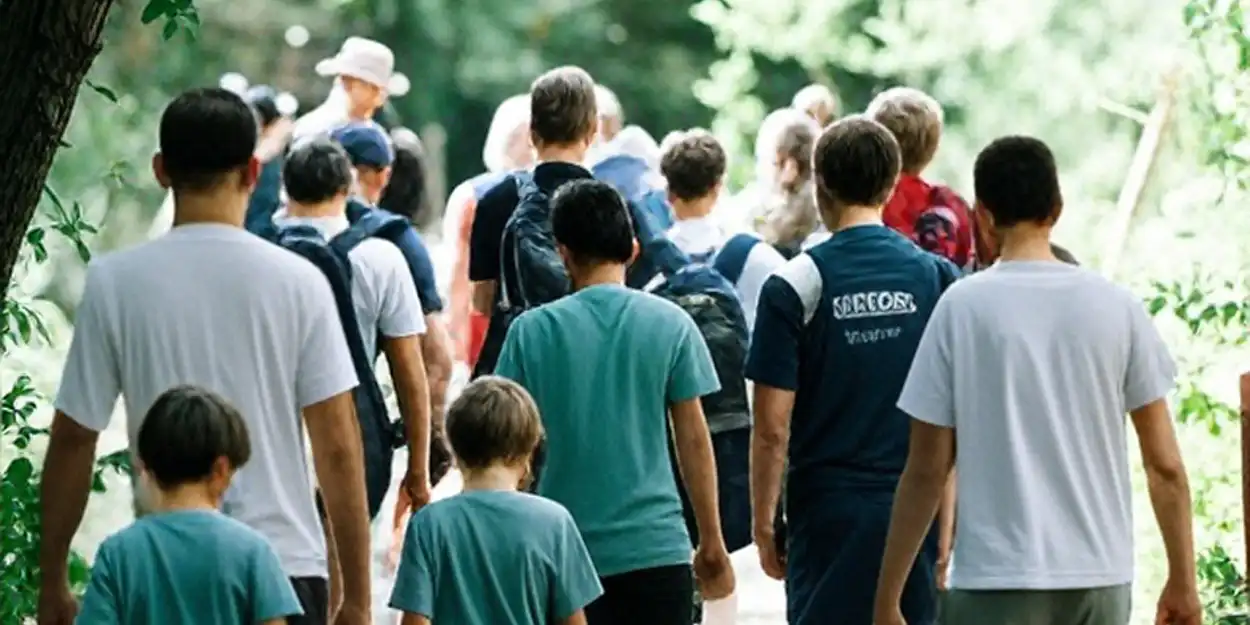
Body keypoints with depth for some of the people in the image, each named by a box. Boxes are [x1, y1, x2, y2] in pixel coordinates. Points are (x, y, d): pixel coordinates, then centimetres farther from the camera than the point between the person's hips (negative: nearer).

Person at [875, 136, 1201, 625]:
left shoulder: (962, 306, -4)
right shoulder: (1118, 306, 3)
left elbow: (927, 469, -4)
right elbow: (1165, 466, 3)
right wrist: (1183, 582, 13)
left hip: (997, 576, -3)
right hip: (1102, 576, 3)